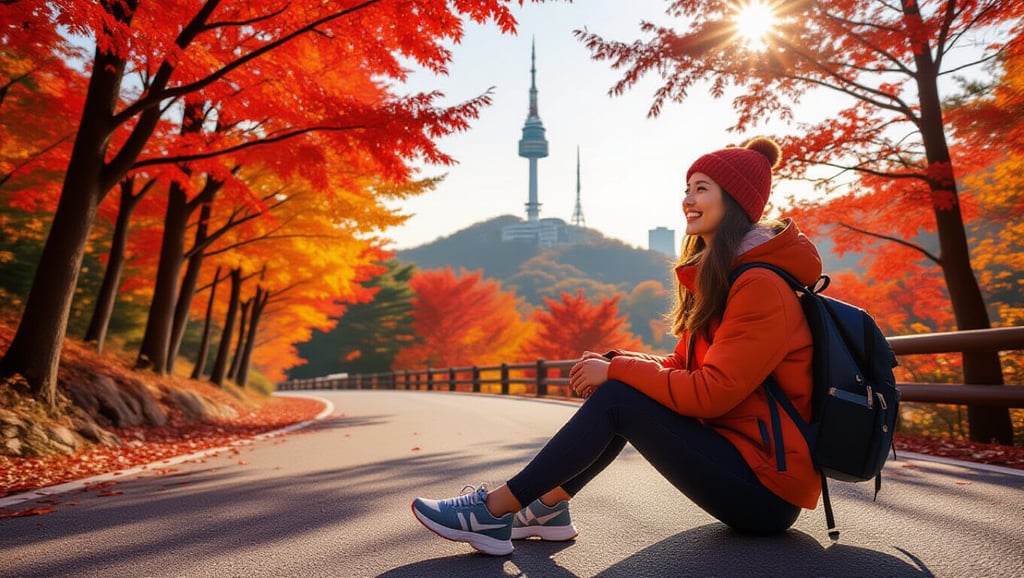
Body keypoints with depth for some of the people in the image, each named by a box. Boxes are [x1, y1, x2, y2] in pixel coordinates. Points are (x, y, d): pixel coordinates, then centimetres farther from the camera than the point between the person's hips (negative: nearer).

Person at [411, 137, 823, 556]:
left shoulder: (760, 285, -19)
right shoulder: (715, 275, 11)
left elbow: (712, 392, -24)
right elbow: (686, 367, 10)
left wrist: (617, 371, -16)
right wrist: (615, 363, -6)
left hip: (766, 490, -9)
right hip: (734, 446, 9)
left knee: (618, 397, -20)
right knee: (619, 386, -1)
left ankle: (496, 509, -10)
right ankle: (547, 509, -2)